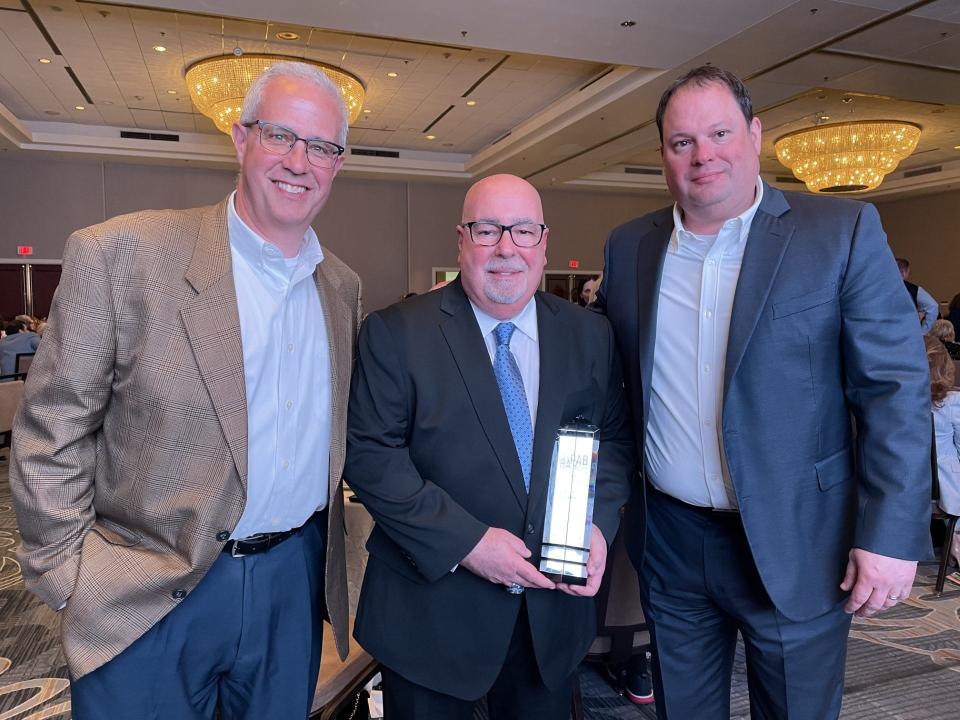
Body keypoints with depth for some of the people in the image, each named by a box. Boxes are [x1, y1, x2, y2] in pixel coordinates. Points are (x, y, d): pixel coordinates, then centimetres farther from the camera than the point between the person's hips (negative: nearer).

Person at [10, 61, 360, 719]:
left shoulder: (343, 286, 4)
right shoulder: (121, 256, -13)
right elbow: (52, 431, -8)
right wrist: (70, 574, -8)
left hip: (296, 582, 5)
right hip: (149, 601, -4)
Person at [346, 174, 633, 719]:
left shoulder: (590, 335, 2)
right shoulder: (395, 334, -10)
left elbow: (616, 438, 7)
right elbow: (370, 454, -13)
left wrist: (599, 524, -10)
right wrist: (464, 541, -20)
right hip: (433, 609, -3)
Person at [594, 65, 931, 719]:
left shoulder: (843, 231, -8)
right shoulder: (629, 247, 2)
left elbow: (896, 389, -9)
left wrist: (893, 535, -13)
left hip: (795, 545, -2)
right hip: (669, 538, 3)